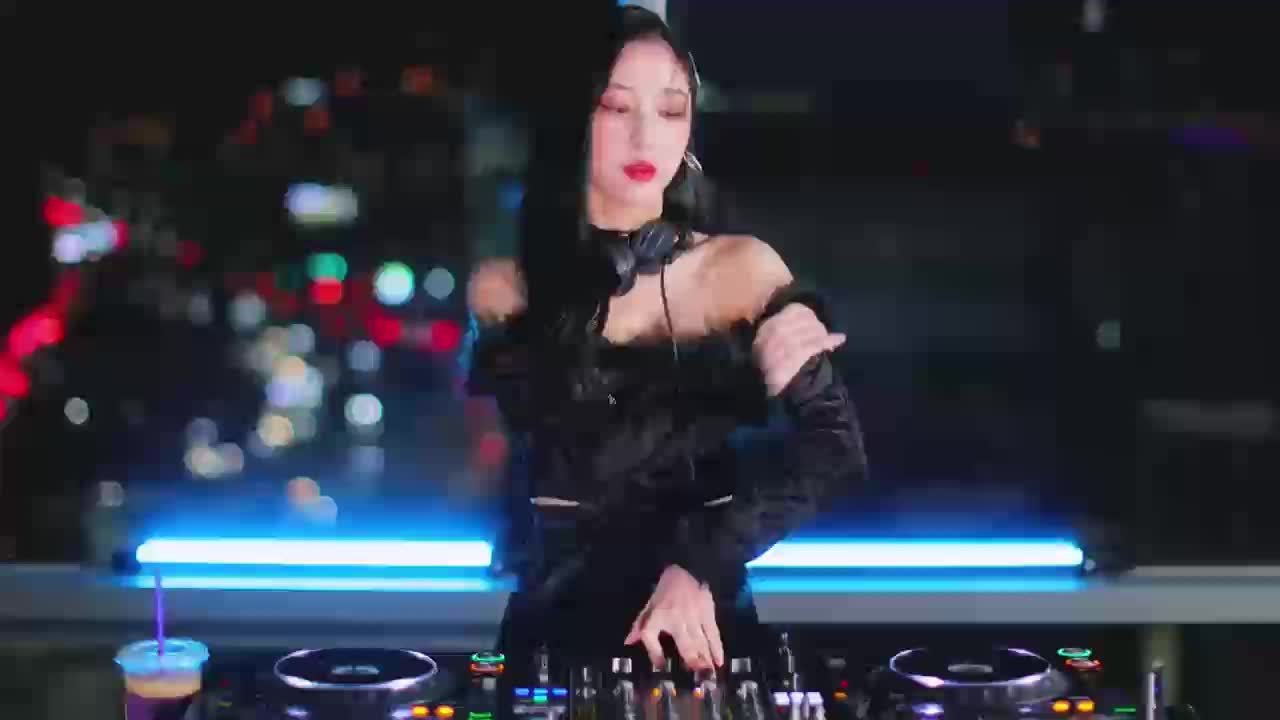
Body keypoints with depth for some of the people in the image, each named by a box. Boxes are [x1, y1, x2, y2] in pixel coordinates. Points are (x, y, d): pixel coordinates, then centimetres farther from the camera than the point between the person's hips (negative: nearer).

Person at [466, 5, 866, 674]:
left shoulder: (741, 268, 1)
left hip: (703, 619, 0)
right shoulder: (504, 290, 0)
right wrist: (742, 374, -17)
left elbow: (834, 449, -5)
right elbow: (568, 457, -12)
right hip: (555, 623, 0)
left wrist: (699, 562, -16)